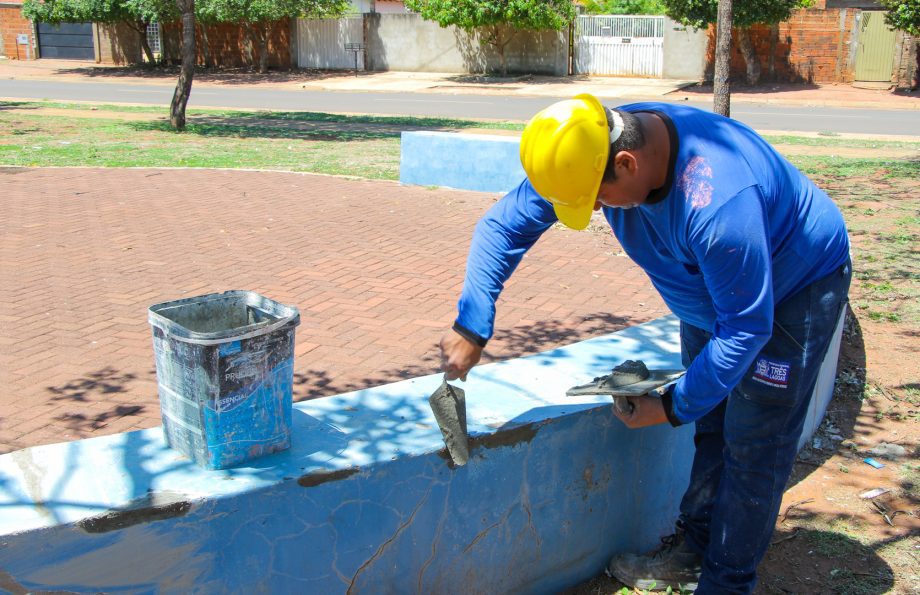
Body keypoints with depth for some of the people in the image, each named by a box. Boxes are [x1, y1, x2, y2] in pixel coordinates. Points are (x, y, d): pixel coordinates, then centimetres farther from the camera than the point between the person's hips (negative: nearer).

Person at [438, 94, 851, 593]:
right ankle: (693, 552, 30)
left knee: (753, 443, -4)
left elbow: (746, 327, -33)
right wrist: (472, 327, -25)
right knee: (709, 425, 15)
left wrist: (673, 407, -24)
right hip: (713, 286, 7)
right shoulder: (590, 149, -23)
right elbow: (502, 224, -17)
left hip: (796, 287, -7)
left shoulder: (717, 201, -44)